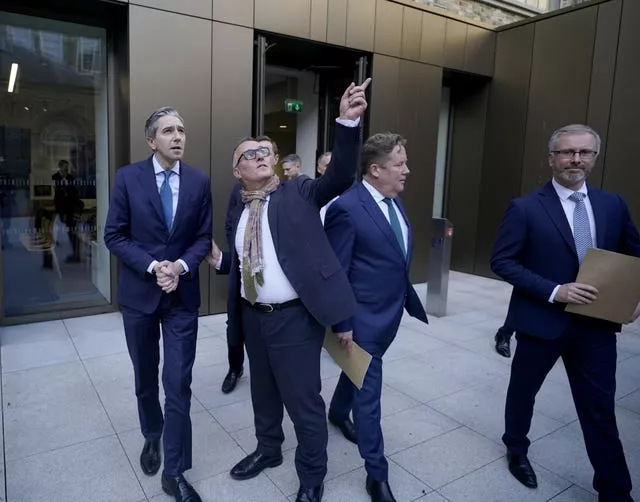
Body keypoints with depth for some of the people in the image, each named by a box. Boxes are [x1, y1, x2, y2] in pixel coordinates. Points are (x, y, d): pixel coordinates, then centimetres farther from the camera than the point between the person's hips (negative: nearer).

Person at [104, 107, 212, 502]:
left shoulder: (199, 182, -1)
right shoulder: (128, 178, -5)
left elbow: (203, 237, 2)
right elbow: (114, 235, -5)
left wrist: (181, 266, -16)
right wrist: (153, 266, -17)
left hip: (183, 294, 0)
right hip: (139, 292, 0)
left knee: (178, 383, 0)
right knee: (146, 377, 18)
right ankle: (152, 437, 45)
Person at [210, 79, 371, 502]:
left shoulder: (298, 193, -4)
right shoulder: (239, 211, 9)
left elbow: (340, 177, -20)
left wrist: (349, 121, -32)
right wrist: (219, 259, 0)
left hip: (295, 317, -5)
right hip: (253, 316, 6)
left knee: (303, 401, 6)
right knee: (263, 391, 24)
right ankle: (268, 450, 49)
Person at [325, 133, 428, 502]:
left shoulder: (394, 202, 4)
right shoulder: (346, 207, -21)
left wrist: (408, 300, 13)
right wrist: (342, 323, -15)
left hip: (391, 311, 8)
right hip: (364, 316, -8)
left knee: (361, 372, 27)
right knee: (368, 390, 4)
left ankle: (339, 413, 54)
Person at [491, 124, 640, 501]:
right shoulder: (525, 208, -10)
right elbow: (502, 261, -13)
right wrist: (554, 291, -22)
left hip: (597, 323, 3)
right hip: (542, 320, -2)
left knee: (601, 409, 10)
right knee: (523, 390, 18)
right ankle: (517, 449, 45)